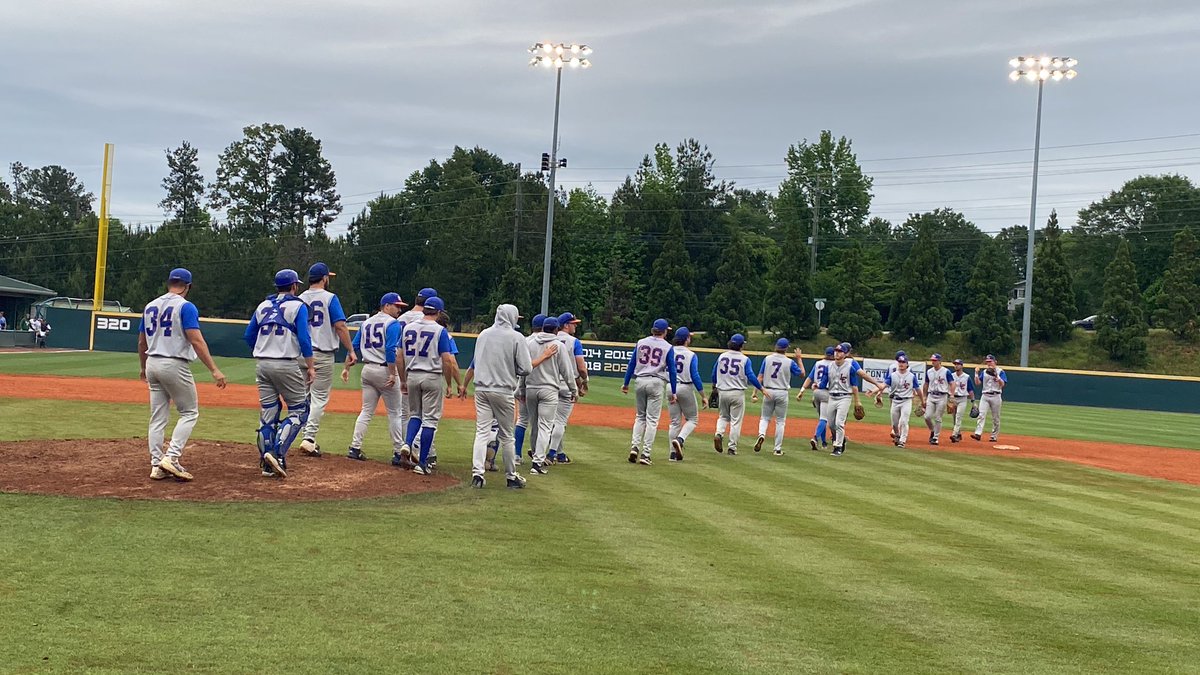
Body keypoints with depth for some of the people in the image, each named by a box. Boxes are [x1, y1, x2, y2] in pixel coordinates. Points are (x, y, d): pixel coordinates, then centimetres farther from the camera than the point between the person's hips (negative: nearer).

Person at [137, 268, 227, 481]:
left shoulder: (150, 306, 12)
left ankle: (157, 465, 10)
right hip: (175, 365, -7)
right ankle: (171, 458, -9)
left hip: (153, 364, 7)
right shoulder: (185, 307, -9)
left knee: (158, 417, 11)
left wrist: (144, 368, 33)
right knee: (189, 413, 4)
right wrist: (214, 370, -21)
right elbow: (196, 341, -19)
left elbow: (141, 342, 18)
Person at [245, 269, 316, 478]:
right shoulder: (298, 306, -3)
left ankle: (267, 464, 7)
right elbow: (304, 339, -11)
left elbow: (249, 336, 15)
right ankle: (278, 452, -14)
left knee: (267, 413, 9)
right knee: (299, 411, 3)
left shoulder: (263, 306, 14)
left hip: (262, 365, 6)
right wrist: (311, 367, -8)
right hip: (287, 365, -6)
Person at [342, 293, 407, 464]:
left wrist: (346, 367, 14)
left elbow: (353, 347, 12)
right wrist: (393, 375, -21)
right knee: (394, 413, 1)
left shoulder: (366, 322, 14)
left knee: (366, 411, 12)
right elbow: (391, 350, -19)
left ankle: (354, 448, 7)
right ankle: (398, 453, 2)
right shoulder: (392, 323, -9)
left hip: (367, 370, 7)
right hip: (385, 370, -7)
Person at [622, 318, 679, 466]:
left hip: (640, 382, 3)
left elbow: (631, 364, 7)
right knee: (652, 419, 1)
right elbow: (672, 371, 0)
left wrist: (626, 384, 13)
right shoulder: (668, 347, 0)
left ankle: (634, 447, 0)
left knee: (640, 416, 17)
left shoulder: (640, 343, 7)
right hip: (656, 383, -3)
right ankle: (645, 454, -3)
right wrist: (673, 392, 4)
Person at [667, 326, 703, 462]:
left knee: (675, 421, 12)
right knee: (692, 419, 12)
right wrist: (703, 396, -6)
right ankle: (680, 439, -13)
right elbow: (695, 376, -11)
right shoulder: (691, 355, -7)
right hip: (685, 388, -4)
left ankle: (673, 453, 8)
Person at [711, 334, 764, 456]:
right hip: (737, 393, -3)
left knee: (723, 416, 21)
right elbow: (751, 376, -14)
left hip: (722, 392, 3)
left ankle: (719, 434, -6)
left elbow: (714, 374, 11)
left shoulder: (721, 356, 4)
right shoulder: (745, 359, -7)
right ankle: (732, 447, 5)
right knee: (735, 421, 5)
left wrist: (714, 387, 29)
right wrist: (761, 388, -4)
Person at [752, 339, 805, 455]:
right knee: (780, 421, 8)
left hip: (768, 392, 1)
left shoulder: (767, 359, -1)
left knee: (765, 417, 15)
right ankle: (778, 449, 9)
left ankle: (761, 435, -16)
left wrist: (756, 391, -3)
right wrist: (799, 359, 13)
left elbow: (760, 376, -4)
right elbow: (802, 374, 6)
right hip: (782, 393, -1)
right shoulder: (790, 362, -6)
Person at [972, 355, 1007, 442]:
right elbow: (977, 383, 5)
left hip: (996, 396, -2)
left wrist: (996, 375, -25)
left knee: (995, 418, 4)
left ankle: (994, 436, 12)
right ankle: (978, 434, -23)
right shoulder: (984, 372, 12)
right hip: (985, 396, 2)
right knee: (981, 415, -13)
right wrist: (976, 373, -7)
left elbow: (1002, 384, -13)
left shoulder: (1000, 371, 0)